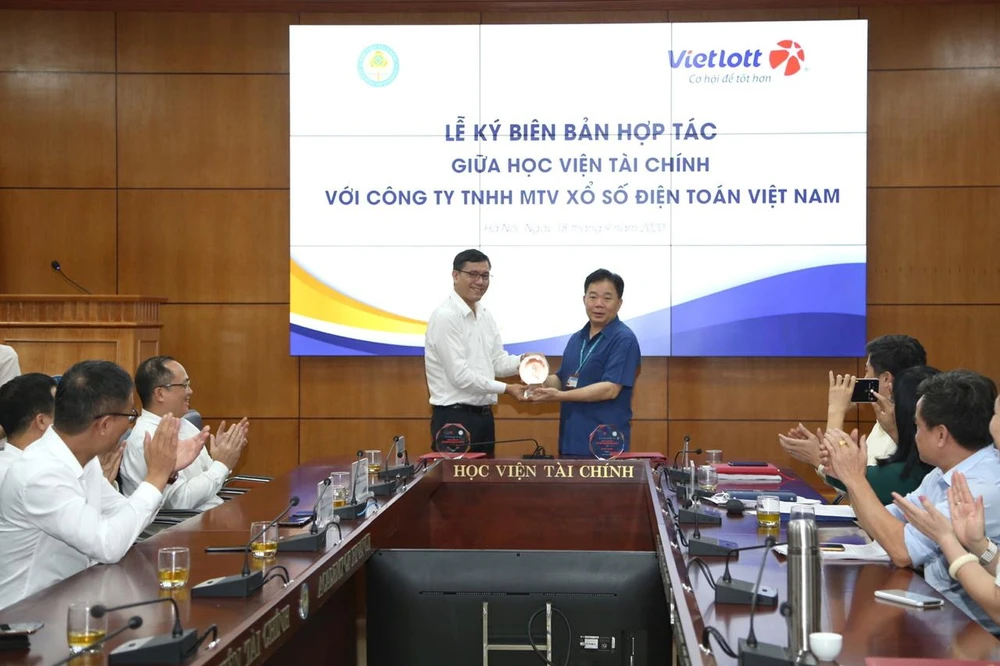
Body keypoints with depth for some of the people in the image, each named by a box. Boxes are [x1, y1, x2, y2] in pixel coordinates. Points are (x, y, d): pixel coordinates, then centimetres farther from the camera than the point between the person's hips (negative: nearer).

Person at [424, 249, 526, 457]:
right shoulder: (446, 316, -16)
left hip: (483, 415, 9)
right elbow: (460, 375, -20)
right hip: (454, 418, -9)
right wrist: (506, 388, -15)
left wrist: (522, 361, -8)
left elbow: (497, 362, 13)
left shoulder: (485, 315, 12)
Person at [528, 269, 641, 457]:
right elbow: (563, 379, 21)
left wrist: (560, 396, -22)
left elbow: (610, 389, -18)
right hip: (571, 440, 7)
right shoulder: (576, 339, 16)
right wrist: (541, 382, -2)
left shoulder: (624, 340, -10)